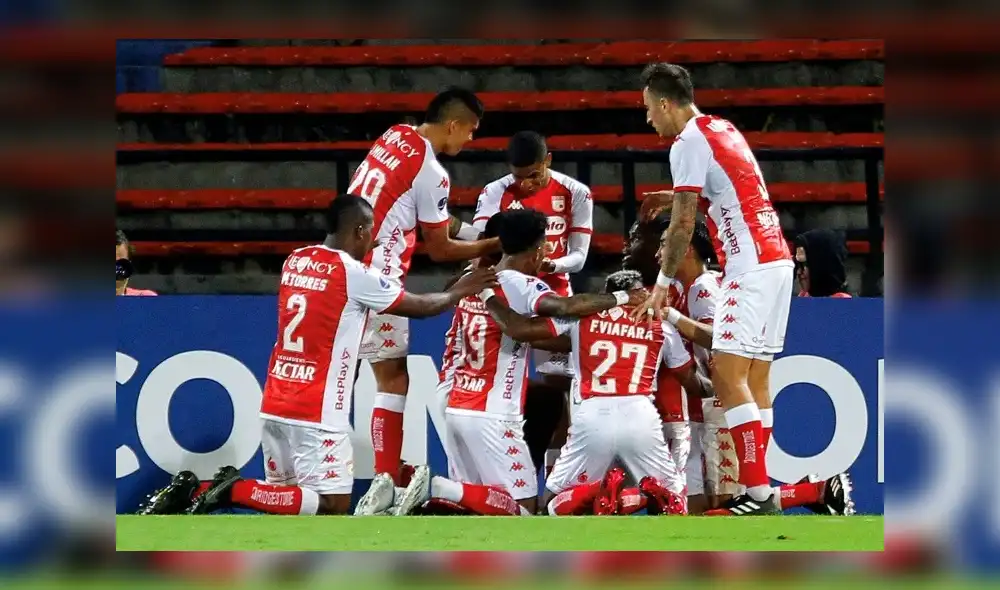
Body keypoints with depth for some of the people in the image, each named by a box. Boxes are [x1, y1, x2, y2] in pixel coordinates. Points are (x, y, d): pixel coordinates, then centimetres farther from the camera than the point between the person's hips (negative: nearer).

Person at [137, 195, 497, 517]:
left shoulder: (294, 262, 11)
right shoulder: (353, 274, -10)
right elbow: (418, 307, 3)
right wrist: (457, 293, 21)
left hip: (276, 404, 8)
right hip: (316, 412, -8)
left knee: (284, 493, 17)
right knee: (333, 505, -4)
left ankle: (192, 493, -3)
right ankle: (235, 491, -17)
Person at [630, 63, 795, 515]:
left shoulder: (688, 143, -8)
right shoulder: (724, 130, 17)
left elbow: (683, 223, -10)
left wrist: (662, 285, -4)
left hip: (751, 267, -9)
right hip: (776, 260, 9)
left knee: (727, 374, -13)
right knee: (755, 378, 8)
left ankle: (758, 494, -20)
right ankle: (756, 493, 6)